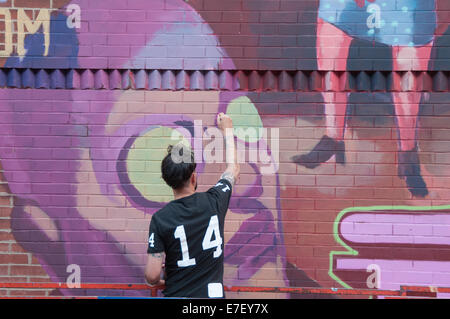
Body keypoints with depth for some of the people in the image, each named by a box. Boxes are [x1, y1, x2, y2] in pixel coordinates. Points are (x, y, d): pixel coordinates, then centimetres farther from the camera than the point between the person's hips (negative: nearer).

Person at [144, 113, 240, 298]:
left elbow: (152, 276, -13)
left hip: (176, 295, -1)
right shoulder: (214, 202, -4)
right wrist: (227, 129, 32)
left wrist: (158, 281, 12)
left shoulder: (160, 219, -10)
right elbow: (233, 170, 18)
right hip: (213, 294, 2)